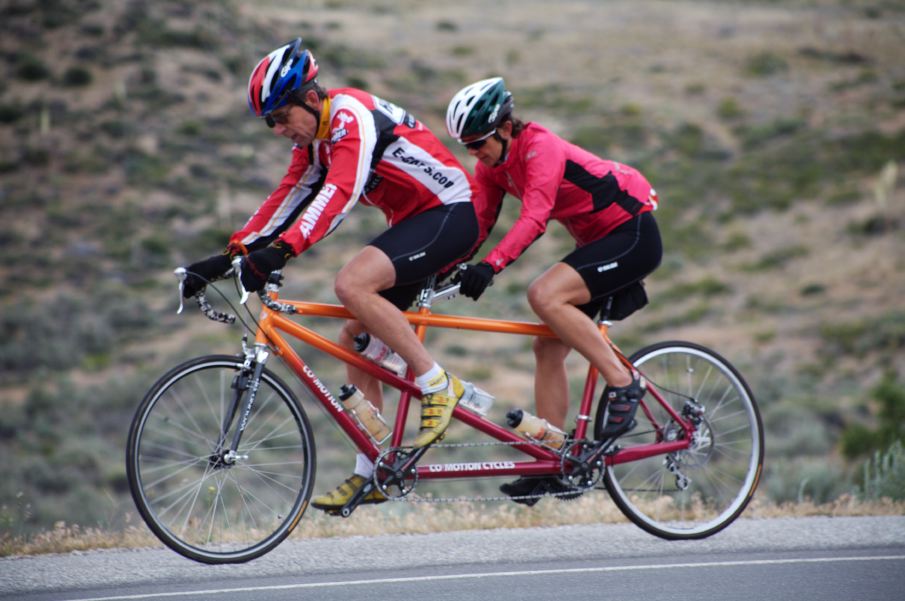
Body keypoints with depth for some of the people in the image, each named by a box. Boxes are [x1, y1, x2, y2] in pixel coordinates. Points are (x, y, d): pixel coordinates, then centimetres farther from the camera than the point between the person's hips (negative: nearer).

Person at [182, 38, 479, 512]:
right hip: (414, 220, 10)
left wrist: (281, 251, -46)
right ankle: (369, 474, 7)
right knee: (355, 338, 4)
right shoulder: (314, 136, 8)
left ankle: (438, 384, -18)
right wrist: (231, 255, -4)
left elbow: (339, 193, -35)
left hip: (449, 213, -10)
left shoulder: (352, 116, -21)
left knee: (352, 284, -29)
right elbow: (288, 197, 7)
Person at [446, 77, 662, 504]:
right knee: (548, 347, 1)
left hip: (633, 235, -9)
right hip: (599, 243, 9)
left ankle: (623, 383, -18)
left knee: (545, 295, -28)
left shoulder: (540, 148, -23)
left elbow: (534, 217, -36)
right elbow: (479, 221, 2)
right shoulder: (493, 165, 2)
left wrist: (491, 265, -47)